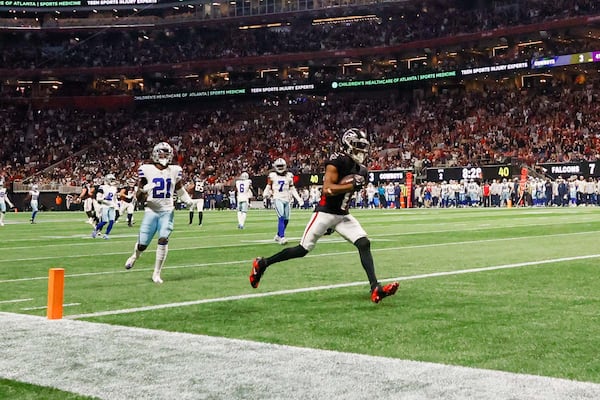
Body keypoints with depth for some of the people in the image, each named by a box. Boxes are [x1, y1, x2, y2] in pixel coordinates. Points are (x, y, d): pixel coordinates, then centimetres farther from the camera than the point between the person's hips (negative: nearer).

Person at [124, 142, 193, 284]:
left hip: (167, 211, 1)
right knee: (142, 244, 0)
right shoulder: (147, 170, -4)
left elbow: (179, 188, 23)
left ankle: (156, 274, -5)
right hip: (151, 211, -1)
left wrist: (187, 200, 6)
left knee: (163, 239, -18)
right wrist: (143, 190, -22)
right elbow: (139, 198, -1)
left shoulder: (174, 171, 3)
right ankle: (135, 256, 39)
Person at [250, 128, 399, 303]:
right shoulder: (337, 161, -16)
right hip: (325, 213, -7)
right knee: (303, 250, 0)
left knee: (364, 244, -9)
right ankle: (262, 263, 17)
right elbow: (327, 189, -24)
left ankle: (375, 288, -13)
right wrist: (352, 185, -25)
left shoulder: (359, 169, 9)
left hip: (342, 215, 7)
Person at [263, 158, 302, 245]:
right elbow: (268, 187, 7)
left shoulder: (289, 175, 9)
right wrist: (266, 194, -13)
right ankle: (282, 237, -22)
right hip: (277, 199, -4)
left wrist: (298, 199, 11)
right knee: (281, 217, -19)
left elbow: (292, 189, 15)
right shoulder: (272, 175, 1)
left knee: (286, 219, 6)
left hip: (286, 199, 4)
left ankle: (278, 236, 23)